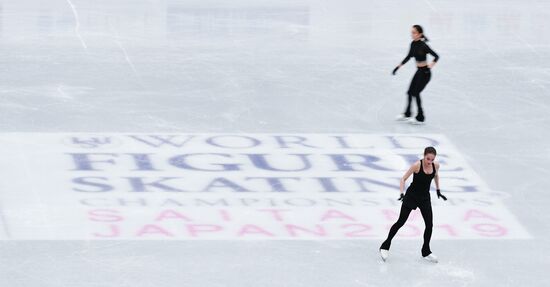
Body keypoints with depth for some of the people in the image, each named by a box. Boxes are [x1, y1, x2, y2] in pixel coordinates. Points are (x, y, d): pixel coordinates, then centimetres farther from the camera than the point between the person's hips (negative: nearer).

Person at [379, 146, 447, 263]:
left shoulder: (436, 165, -9)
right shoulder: (417, 165, -23)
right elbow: (404, 179, -17)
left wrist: (438, 191, 17)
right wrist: (402, 193, -29)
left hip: (425, 198, 4)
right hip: (411, 196, -4)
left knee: (429, 224, 0)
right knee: (401, 222, 0)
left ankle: (426, 252, 17)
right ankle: (385, 246, 13)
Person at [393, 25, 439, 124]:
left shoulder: (423, 46, -21)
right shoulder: (413, 44, 1)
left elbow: (436, 56, -22)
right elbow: (408, 56, 15)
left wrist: (431, 65, -39)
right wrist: (398, 66, 14)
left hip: (425, 72, -8)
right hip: (419, 71, 8)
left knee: (416, 93, -4)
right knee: (410, 92, 14)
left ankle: (420, 118, 7)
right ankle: (407, 114, 31)